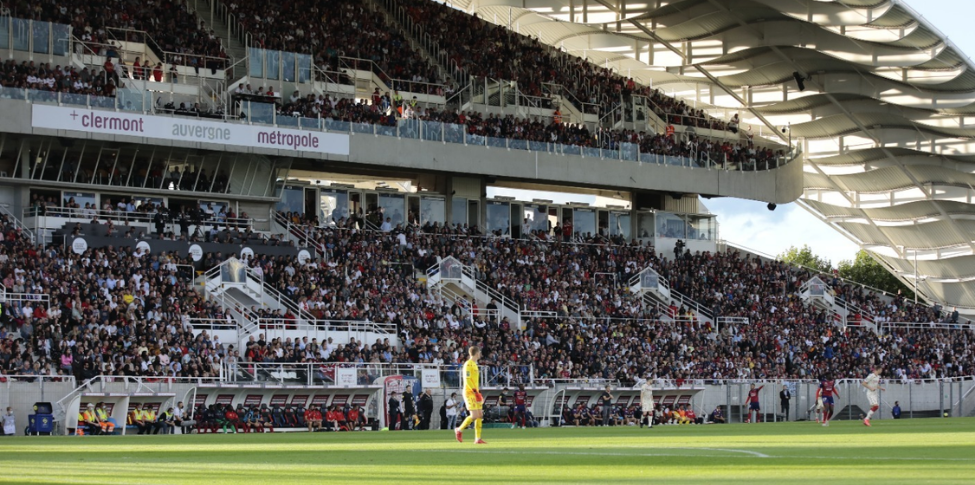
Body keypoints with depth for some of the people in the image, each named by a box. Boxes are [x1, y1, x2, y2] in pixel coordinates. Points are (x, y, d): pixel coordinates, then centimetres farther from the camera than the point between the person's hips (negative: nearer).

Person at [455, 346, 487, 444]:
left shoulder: (474, 364, 19)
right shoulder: (468, 364, -11)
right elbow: (467, 379, -19)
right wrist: (476, 392, -22)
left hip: (475, 393, 9)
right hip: (469, 393, -9)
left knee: (480, 415, 3)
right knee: (474, 415, -15)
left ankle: (478, 439, 4)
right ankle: (459, 430, 2)